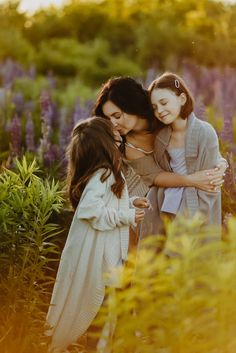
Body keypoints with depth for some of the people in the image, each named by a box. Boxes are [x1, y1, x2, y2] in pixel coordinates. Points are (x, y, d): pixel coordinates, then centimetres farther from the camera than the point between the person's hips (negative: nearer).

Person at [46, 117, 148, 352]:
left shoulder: (107, 173, 8)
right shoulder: (101, 175, -23)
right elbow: (89, 209, -32)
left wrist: (131, 203, 5)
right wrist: (126, 216, -23)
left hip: (106, 248, 10)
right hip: (93, 251, -10)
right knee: (83, 298, 4)